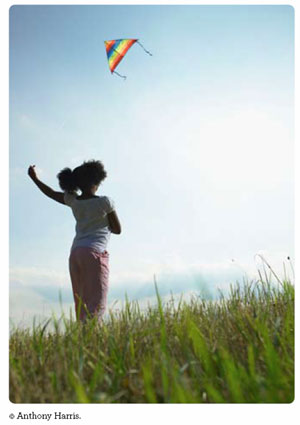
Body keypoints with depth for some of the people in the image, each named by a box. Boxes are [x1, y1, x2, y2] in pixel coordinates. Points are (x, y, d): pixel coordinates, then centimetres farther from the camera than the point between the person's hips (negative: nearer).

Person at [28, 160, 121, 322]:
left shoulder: (73, 201, 9)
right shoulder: (105, 202, -3)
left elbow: (51, 193, 27)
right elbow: (117, 229, 4)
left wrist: (34, 178, 42)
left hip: (75, 254, 6)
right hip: (95, 253, -6)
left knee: (83, 305, 11)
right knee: (97, 305, -11)